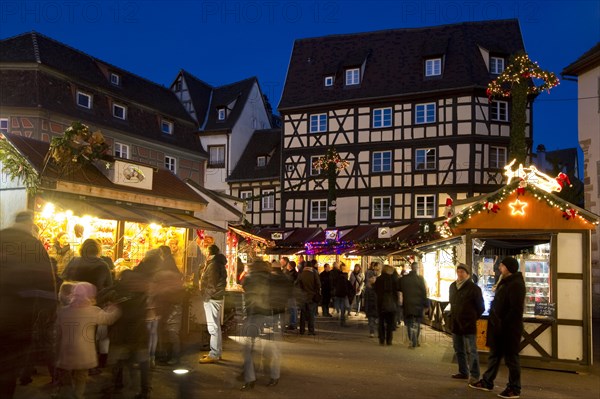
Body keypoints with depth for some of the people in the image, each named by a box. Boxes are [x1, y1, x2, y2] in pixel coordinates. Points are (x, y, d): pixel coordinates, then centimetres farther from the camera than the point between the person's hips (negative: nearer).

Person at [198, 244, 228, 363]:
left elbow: (211, 283, -21)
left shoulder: (213, 264, -15)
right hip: (217, 297, 11)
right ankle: (217, 352, 23)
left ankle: (214, 355, -7)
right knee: (216, 326, 15)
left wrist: (206, 295, -11)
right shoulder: (219, 264, 16)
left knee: (213, 327, -9)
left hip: (212, 298, -11)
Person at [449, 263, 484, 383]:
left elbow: (481, 307, -3)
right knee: (459, 350, 14)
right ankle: (463, 372, 26)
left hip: (468, 325, -7)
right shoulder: (452, 286, 10)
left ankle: (474, 375, 4)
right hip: (455, 324, 7)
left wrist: (472, 318, 1)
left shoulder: (474, 288, -9)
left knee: (471, 351, -3)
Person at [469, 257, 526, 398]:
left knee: (511, 357, 1)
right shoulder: (505, 283, 15)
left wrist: (503, 324, -22)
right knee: (494, 355, 16)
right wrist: (494, 321, 15)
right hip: (499, 327, 10)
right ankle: (487, 382, 26)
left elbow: (516, 309, -23)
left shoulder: (516, 284, -17)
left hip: (509, 328, -10)